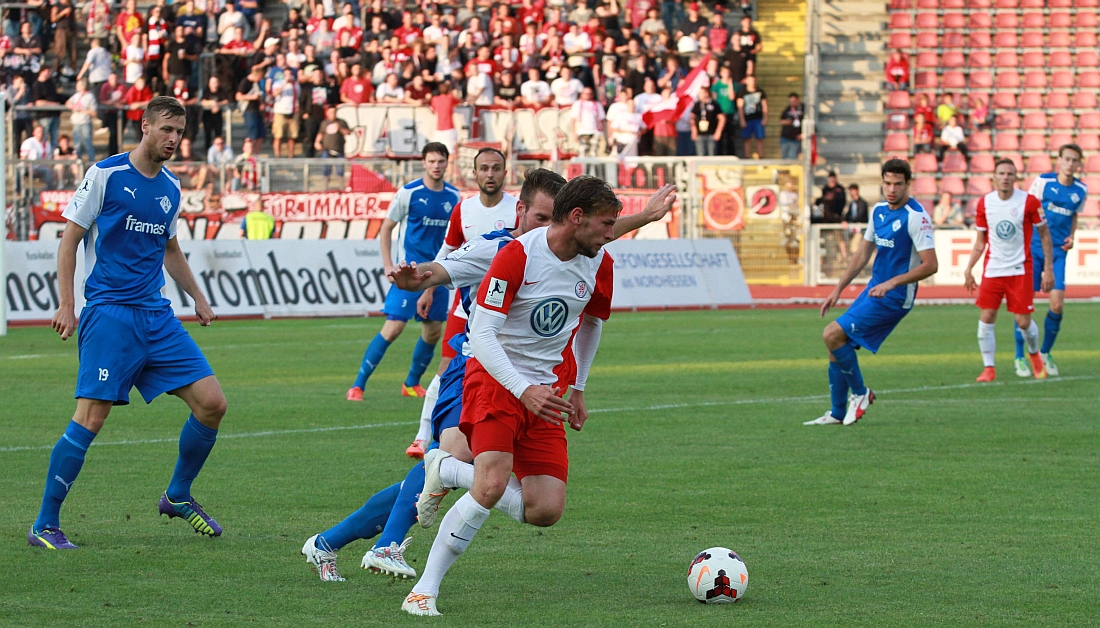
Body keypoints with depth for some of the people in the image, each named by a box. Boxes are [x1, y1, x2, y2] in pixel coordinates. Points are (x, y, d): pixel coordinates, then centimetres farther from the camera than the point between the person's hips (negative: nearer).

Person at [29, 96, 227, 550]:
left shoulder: (171, 188, 14)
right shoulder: (105, 174, -5)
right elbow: (70, 239, -4)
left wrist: (198, 298, 25)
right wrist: (66, 305, -11)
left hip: (157, 316, 6)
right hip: (109, 313, -6)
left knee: (211, 404, -2)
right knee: (91, 417, -14)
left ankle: (178, 496, 19)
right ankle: (45, 526, -6)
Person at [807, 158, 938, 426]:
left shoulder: (915, 217, -17)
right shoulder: (879, 211, 9)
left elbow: (930, 265, -21)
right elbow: (863, 254, 19)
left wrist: (891, 283, -26)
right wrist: (839, 289, 15)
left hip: (894, 298, -8)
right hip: (874, 290, 8)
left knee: (833, 335, -16)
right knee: (836, 344, 7)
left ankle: (860, 393, 2)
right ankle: (837, 414, 18)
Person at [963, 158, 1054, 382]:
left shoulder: (1029, 202, -8)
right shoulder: (984, 203, 1)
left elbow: (1044, 234, 1)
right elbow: (980, 241, 10)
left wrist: (1048, 268, -2)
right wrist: (968, 269, 2)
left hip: (1020, 269, -2)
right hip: (992, 269, 2)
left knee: (1023, 322, -2)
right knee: (986, 318, -7)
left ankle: (1034, 354, 28)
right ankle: (989, 368, 4)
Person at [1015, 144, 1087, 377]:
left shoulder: (1081, 190, 5)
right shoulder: (1043, 181, -6)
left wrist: (1071, 237, 6)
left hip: (1057, 251, 3)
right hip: (1033, 247, -3)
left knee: (1057, 305, -7)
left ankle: (1045, 353, 16)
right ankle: (1020, 357, 8)